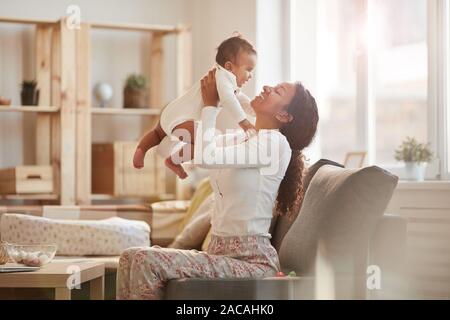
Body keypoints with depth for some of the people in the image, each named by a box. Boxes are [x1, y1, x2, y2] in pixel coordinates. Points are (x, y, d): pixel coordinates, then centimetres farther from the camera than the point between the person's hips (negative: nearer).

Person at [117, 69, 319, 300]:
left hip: (251, 261, -9)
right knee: (130, 258, -3)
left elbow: (206, 157, -18)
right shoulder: (245, 141, 20)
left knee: (147, 262, -23)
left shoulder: (275, 142, -10)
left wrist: (211, 105, -4)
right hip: (220, 253, 9)